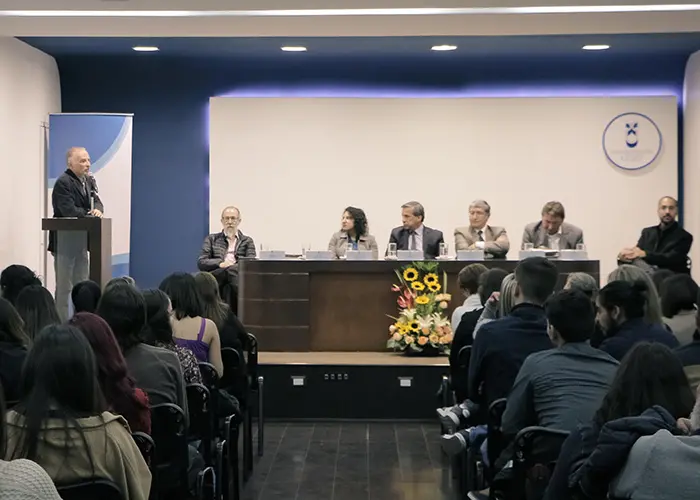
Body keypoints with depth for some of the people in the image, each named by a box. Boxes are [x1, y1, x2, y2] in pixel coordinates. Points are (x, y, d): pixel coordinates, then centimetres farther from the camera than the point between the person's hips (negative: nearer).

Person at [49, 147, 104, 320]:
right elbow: (70, 211, -24)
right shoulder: (63, 183, -15)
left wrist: (98, 210, -18)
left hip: (81, 240, 8)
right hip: (64, 241, -8)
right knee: (64, 287, -3)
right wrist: (90, 214, -15)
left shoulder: (89, 181, 11)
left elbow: (96, 201, 5)